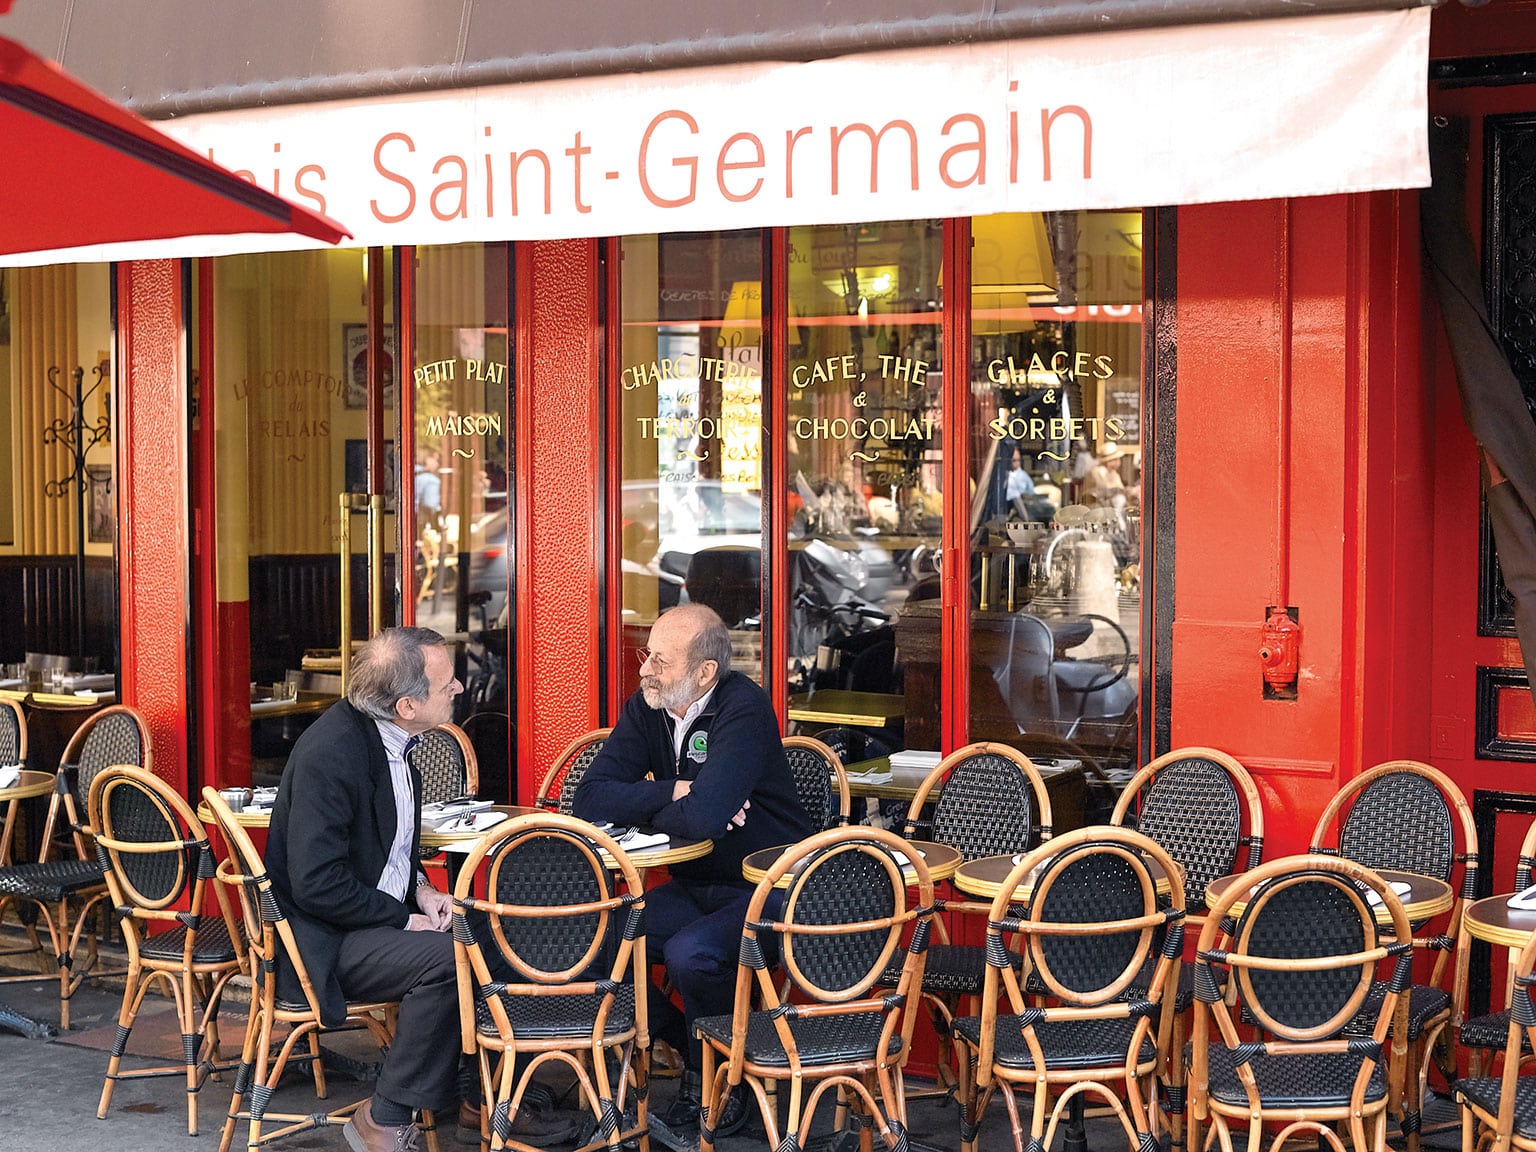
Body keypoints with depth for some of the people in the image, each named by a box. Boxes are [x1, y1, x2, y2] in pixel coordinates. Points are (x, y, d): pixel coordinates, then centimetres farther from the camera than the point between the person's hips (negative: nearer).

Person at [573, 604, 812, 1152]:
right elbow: (590, 800, -6)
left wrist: (640, 811, -13)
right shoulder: (648, 707, 0)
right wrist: (673, 793, -20)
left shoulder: (744, 709, -21)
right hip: (695, 887, 7)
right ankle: (693, 1051, 6)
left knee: (690, 954, -32)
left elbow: (704, 818, -34)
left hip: (768, 891, -7)